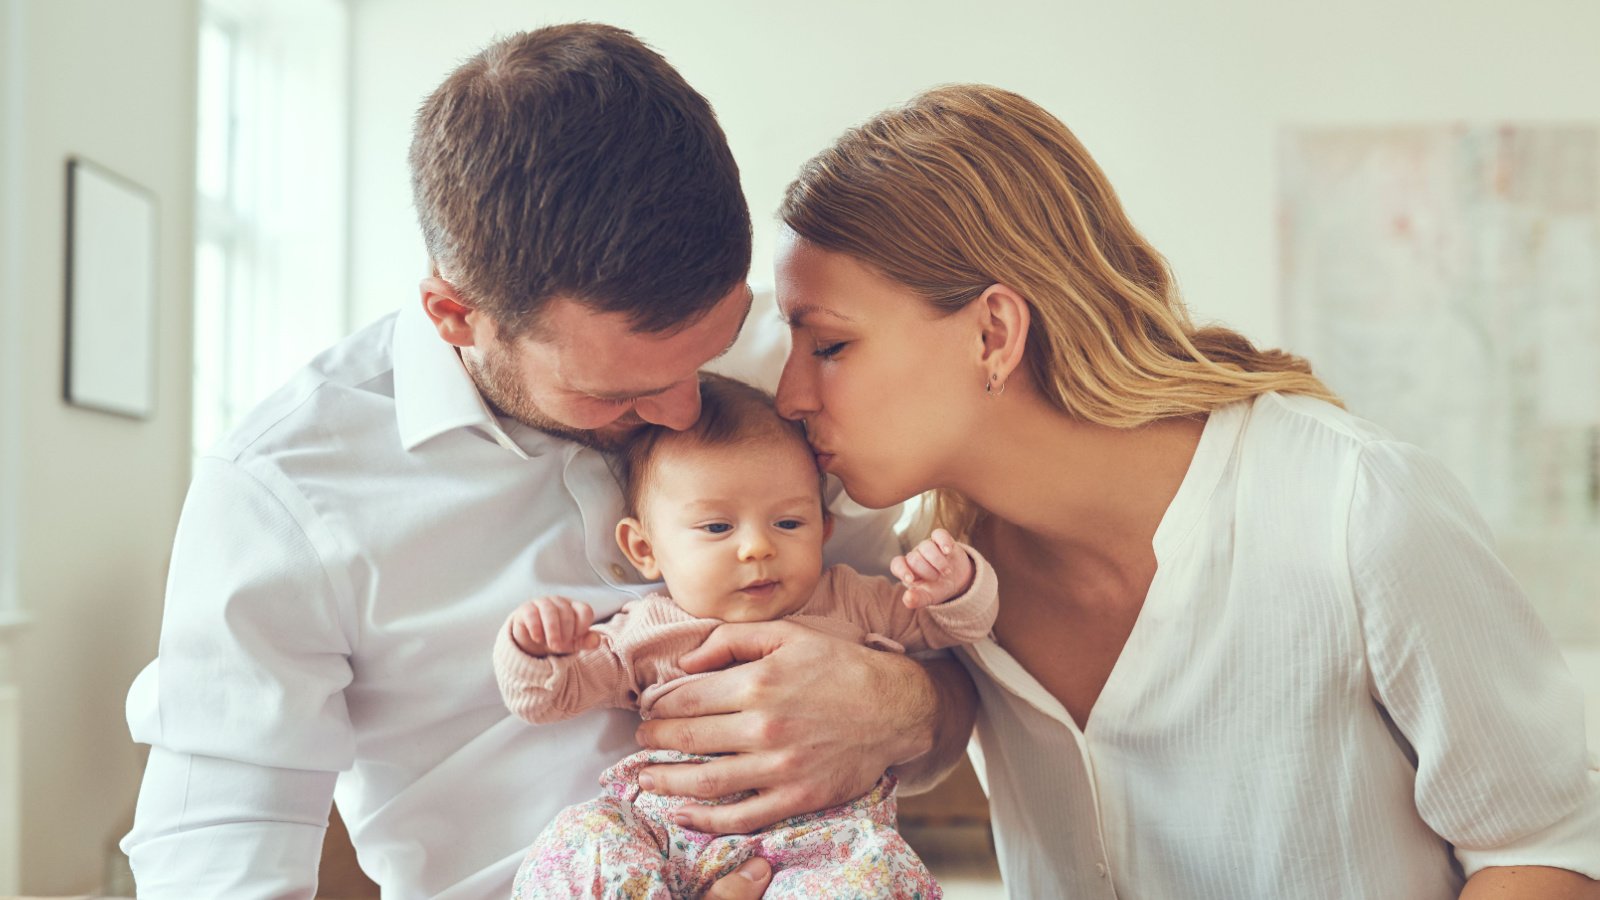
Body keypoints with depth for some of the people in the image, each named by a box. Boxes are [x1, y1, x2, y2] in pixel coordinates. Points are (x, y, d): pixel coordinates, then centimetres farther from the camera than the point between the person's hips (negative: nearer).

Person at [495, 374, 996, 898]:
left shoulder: (847, 603, 18)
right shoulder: (645, 633, 16)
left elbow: (953, 627, 24)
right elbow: (544, 699, 17)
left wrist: (954, 587, 0)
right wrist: (533, 651, -6)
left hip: (820, 825, -1)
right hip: (667, 828, 1)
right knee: (575, 845, -27)